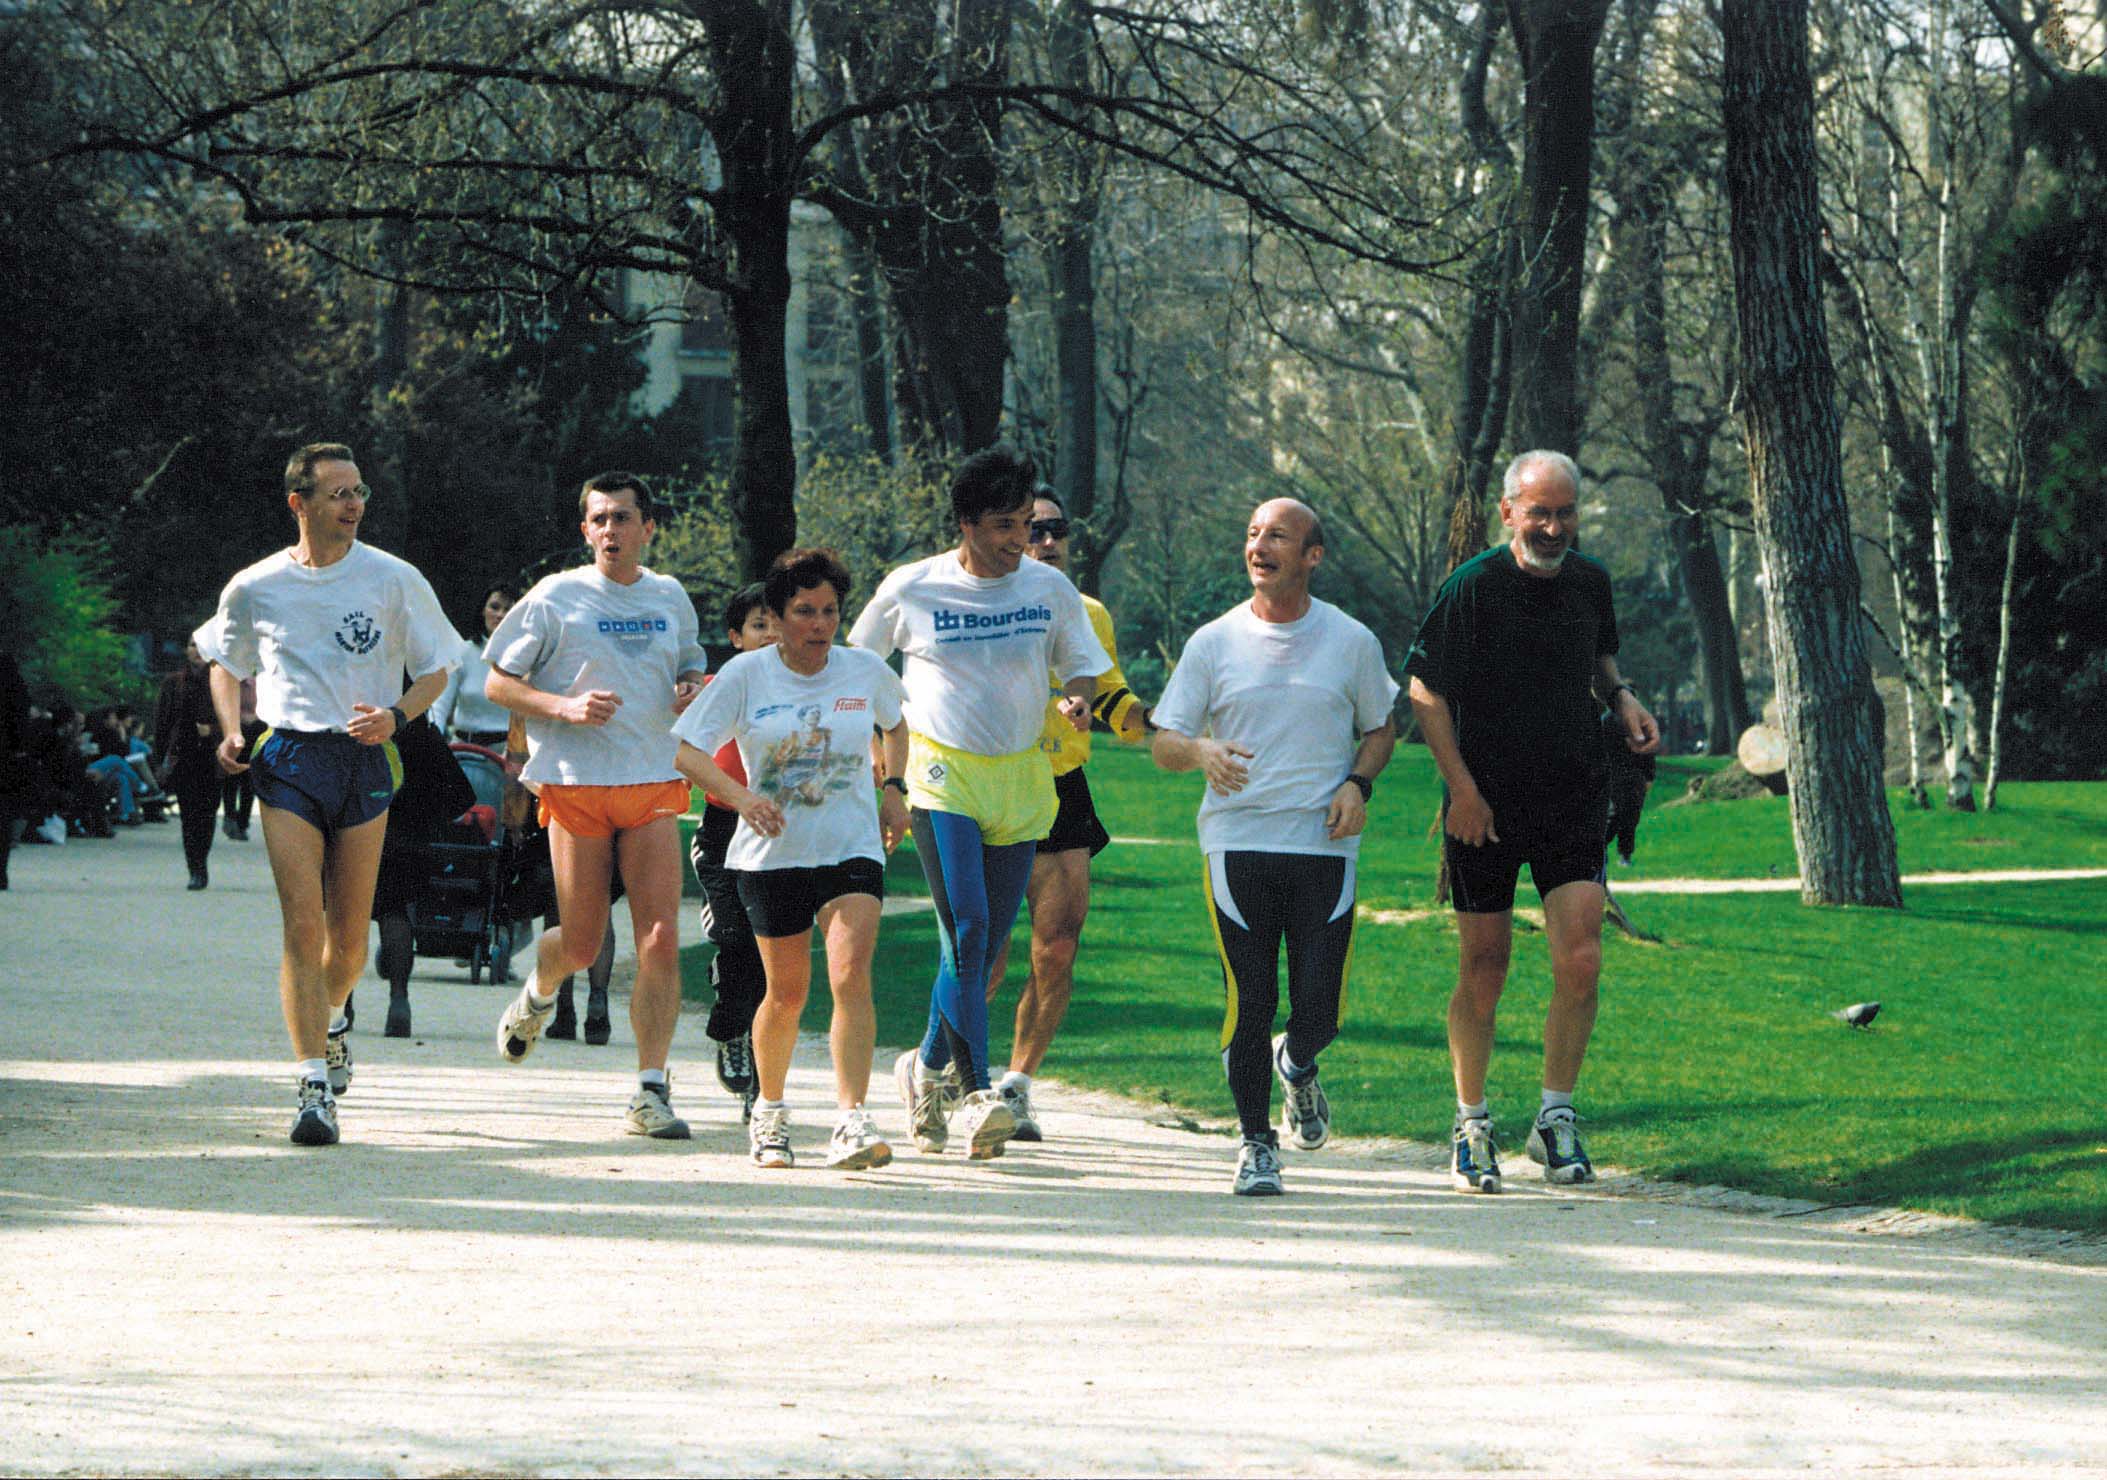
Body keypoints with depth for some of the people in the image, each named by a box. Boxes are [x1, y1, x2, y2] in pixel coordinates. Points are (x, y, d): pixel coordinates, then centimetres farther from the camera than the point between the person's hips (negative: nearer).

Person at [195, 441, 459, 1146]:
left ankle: (330, 1021, 38)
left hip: (364, 760, 0)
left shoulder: (394, 580, 0)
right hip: (287, 760, 0)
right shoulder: (255, 588, 3)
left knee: (349, 935, 5)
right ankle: (316, 1084, -12)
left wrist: (395, 715, -12)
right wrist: (231, 732, 3)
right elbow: (225, 665, 20)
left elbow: (436, 670, 7)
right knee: (302, 924, -12)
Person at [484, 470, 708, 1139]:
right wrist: (565, 706, -15)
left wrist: (691, 692, 2)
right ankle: (537, 994, 39)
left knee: (660, 941, -11)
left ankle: (650, 1089, -7)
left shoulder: (670, 598, 10)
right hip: (575, 783, -2)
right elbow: (497, 684, 1)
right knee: (582, 945, 2)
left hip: (654, 783, 2)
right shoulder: (555, 597, -1)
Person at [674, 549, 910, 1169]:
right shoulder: (745, 675, -4)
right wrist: (741, 796, -22)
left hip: (852, 850, 0)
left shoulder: (865, 671, 3)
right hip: (772, 855, 0)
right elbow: (687, 750, -6)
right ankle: (770, 1110, 32)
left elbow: (896, 723, 25)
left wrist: (893, 791, 12)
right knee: (787, 992, 7)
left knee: (851, 977, -18)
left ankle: (852, 1122, -24)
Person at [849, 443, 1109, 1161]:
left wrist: (1078, 699, -10)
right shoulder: (910, 589, -2)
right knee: (965, 932, -18)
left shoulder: (1050, 588, 3)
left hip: (1021, 780, 3)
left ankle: (928, 1066, 27)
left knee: (985, 944, 5)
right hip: (942, 777, -3)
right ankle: (977, 1093, -21)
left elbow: (1082, 663, 14)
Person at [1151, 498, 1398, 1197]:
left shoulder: (1352, 641, 6)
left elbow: (1380, 728, 18)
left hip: (1324, 846, 0)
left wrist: (1357, 783, -2)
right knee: (1248, 1004, -5)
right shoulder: (1213, 642, 5)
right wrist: (1201, 753, -17)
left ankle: (1296, 1065, 32)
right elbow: (1164, 741, 6)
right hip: (1237, 843, 0)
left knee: (1318, 1008, -4)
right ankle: (1256, 1143, 12)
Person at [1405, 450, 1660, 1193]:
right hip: (1485, 809, -3)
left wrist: (1621, 696, 3)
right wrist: (1461, 787, -12)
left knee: (1580, 962, -10)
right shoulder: (1473, 587, -10)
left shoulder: (1590, 581, 5)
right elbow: (1425, 691, -6)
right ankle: (1471, 1126, 19)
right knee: (1483, 971, 4)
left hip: (1573, 803, 3)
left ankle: (1556, 1120, 3)